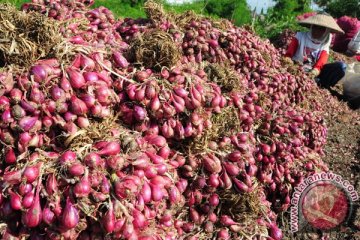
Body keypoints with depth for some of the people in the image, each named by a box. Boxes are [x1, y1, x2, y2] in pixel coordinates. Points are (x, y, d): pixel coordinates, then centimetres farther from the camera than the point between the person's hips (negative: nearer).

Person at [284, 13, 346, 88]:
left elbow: (323, 58, -8)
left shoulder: (324, 43, 10)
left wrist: (317, 68, -32)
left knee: (341, 66, -16)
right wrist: (287, 57, -38)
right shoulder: (301, 36, 5)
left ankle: (320, 85, -20)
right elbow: (292, 47, -13)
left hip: (314, 72, 2)